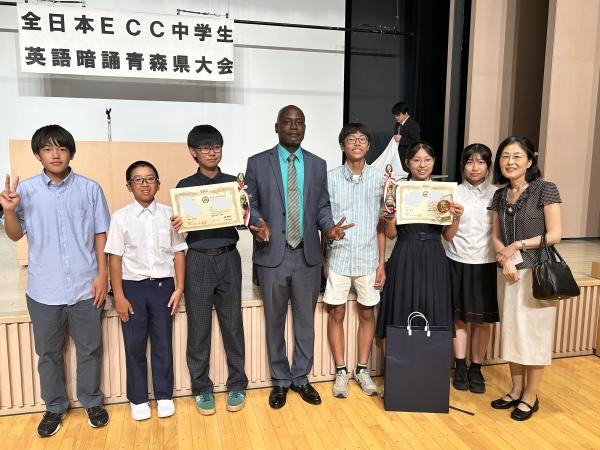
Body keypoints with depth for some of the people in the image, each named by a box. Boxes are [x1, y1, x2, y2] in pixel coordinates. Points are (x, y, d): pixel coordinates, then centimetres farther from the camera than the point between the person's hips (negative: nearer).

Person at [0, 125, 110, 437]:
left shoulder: (90, 189, -3)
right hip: (43, 289, 1)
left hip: (85, 286, -1)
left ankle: (92, 402, 33)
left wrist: (102, 274, -3)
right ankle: (55, 407, 35)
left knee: (90, 349, 12)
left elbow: (100, 234, 1)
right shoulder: (26, 190, -1)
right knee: (49, 353, 15)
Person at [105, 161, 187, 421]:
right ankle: (138, 399, 27)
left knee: (163, 344, 10)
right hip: (132, 286, 0)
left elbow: (178, 252, 1)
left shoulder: (169, 214, 0)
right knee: (134, 345, 10)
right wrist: (119, 296, -6)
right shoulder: (121, 217, -3)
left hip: (163, 285, 1)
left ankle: (164, 396, 27)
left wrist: (179, 288, -3)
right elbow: (115, 257, -3)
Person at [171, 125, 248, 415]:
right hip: (198, 261, -1)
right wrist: (175, 226, -18)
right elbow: (181, 224, 5)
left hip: (229, 259, 1)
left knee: (233, 325, 8)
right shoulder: (185, 186, 3)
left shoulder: (233, 183, 6)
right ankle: (202, 388, 22)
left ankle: (237, 385, 23)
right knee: (199, 328, 6)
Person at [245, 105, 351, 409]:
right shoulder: (257, 163, -1)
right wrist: (258, 225, -20)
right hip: (272, 255, -2)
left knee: (305, 321, 13)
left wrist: (329, 227, -12)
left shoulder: (318, 164, 7)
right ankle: (280, 380, 30)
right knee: (275, 322, 11)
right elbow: (250, 205, 1)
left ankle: (300, 378, 32)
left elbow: (323, 206, 8)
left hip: (309, 256, 2)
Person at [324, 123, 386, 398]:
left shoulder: (379, 178, 0)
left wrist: (382, 263, 1)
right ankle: (341, 371, 22)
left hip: (368, 259, 1)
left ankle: (362, 369, 27)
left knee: (367, 314, 10)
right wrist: (322, 259, -3)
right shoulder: (330, 178, -2)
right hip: (338, 257, -1)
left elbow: (381, 224, 4)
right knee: (336, 314, 6)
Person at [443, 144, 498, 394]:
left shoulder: (497, 194, 2)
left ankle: (476, 369, 22)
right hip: (458, 263, 0)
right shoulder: (454, 193, 0)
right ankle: (460, 368, 22)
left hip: (487, 264, 1)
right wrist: (455, 216, -19)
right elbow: (447, 236, -2)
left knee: (483, 320, 7)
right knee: (459, 317, 8)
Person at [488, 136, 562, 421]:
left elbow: (555, 235, -12)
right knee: (511, 331, 12)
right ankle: (516, 390, 28)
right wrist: (505, 258, -9)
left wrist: (518, 245, -13)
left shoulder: (545, 190, -9)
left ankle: (530, 397, 20)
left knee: (534, 333, 4)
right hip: (508, 272, 5)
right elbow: (496, 236, 8)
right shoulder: (500, 195, 7)